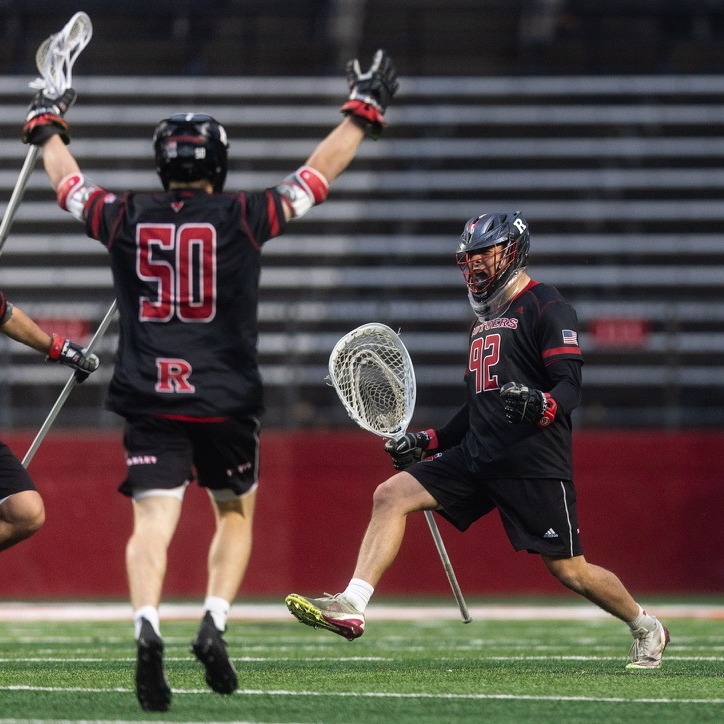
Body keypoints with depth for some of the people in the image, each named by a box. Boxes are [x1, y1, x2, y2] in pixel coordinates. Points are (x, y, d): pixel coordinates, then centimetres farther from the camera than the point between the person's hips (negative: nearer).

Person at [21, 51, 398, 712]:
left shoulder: (125, 218, 2)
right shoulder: (241, 217, -3)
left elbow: (69, 184, 20)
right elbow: (316, 176, 6)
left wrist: (48, 127, 39)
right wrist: (362, 112, 18)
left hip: (149, 402, 1)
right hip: (226, 401, -1)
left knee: (153, 521, -6)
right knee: (236, 511, 18)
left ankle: (147, 624, -31)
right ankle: (214, 623, 0)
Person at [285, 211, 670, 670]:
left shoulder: (547, 308, -6)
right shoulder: (486, 317, 21)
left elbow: (571, 388, -16)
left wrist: (540, 406, -37)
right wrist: (429, 442, 21)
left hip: (534, 461, -8)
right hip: (478, 455, 8)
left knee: (568, 568, -3)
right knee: (391, 495, -8)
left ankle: (647, 628, 21)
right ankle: (352, 606, -14)